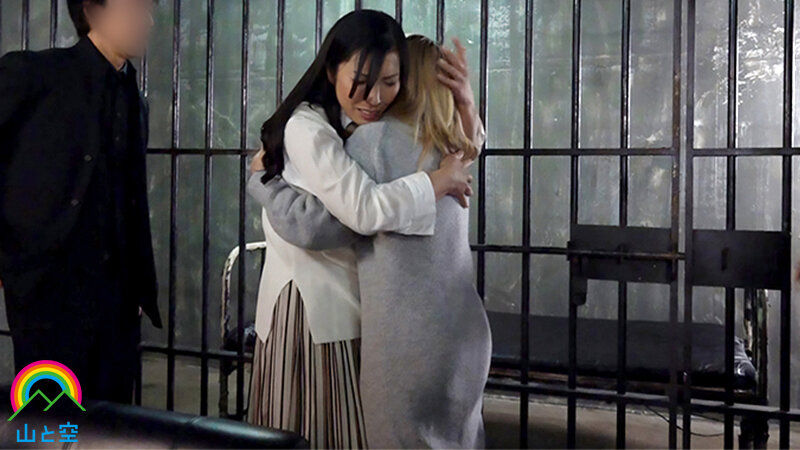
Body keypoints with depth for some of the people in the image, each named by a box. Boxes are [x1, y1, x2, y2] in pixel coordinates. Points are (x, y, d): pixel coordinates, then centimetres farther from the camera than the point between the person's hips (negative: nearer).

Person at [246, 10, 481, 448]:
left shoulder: (371, 125, 8)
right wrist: (442, 179, -18)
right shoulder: (308, 129, -18)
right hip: (312, 306, -8)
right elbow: (367, 209, -32)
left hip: (355, 304, 8)